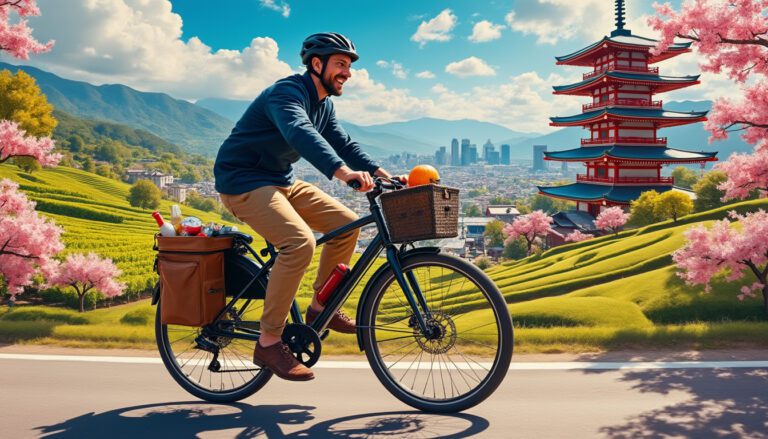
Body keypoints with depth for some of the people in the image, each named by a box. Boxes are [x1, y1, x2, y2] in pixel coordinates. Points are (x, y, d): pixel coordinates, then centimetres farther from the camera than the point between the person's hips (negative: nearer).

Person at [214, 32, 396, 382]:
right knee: (300, 241, -30)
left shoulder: (324, 104, 11)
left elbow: (343, 144, 9)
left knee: (346, 224, 1)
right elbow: (301, 134, -40)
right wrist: (342, 172, -56)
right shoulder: (287, 92, -21)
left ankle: (320, 307, 13)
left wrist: (380, 173, -7)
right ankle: (268, 343, -19)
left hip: (281, 181, 10)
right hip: (244, 181, -9)